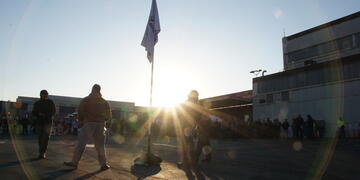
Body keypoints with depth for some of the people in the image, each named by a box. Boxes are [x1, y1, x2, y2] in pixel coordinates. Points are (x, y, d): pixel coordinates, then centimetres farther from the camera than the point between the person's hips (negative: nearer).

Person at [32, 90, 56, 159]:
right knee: (40, 138, 4)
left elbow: (53, 112, -2)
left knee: (46, 137, -15)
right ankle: (42, 153, 12)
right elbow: (33, 113, 9)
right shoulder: (37, 103, 11)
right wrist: (39, 114, -13)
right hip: (39, 122, 3)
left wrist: (45, 115, -17)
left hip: (48, 122, -3)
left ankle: (43, 152, -14)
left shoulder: (50, 102, 4)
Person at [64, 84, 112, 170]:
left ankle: (74, 162, 5)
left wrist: (80, 121, 10)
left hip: (89, 124, -2)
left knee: (80, 144, 4)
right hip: (100, 125, 3)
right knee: (100, 146, 9)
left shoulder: (85, 100, 1)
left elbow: (80, 112, -4)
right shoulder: (104, 102, 9)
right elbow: (109, 116, 10)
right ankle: (104, 164, 9)